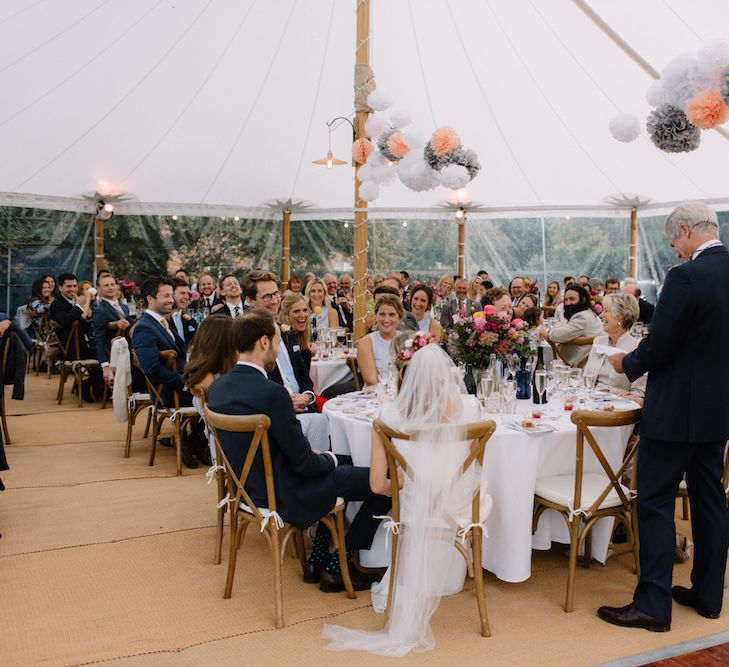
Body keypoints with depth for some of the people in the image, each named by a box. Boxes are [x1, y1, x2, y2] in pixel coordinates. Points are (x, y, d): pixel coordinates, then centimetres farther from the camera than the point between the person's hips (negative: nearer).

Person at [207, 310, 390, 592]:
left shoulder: (217, 387, -2)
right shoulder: (271, 393, -29)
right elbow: (304, 464, -22)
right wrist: (329, 459, 0)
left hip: (251, 487, 9)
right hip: (285, 498, -9)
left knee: (340, 461, 29)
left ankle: (317, 559, 30)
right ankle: (336, 567, 14)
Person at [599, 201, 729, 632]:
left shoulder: (686, 277, -20)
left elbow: (658, 349, -19)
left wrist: (627, 363, 0)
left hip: (677, 410, -8)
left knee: (656, 503, 1)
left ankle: (653, 605, 7)